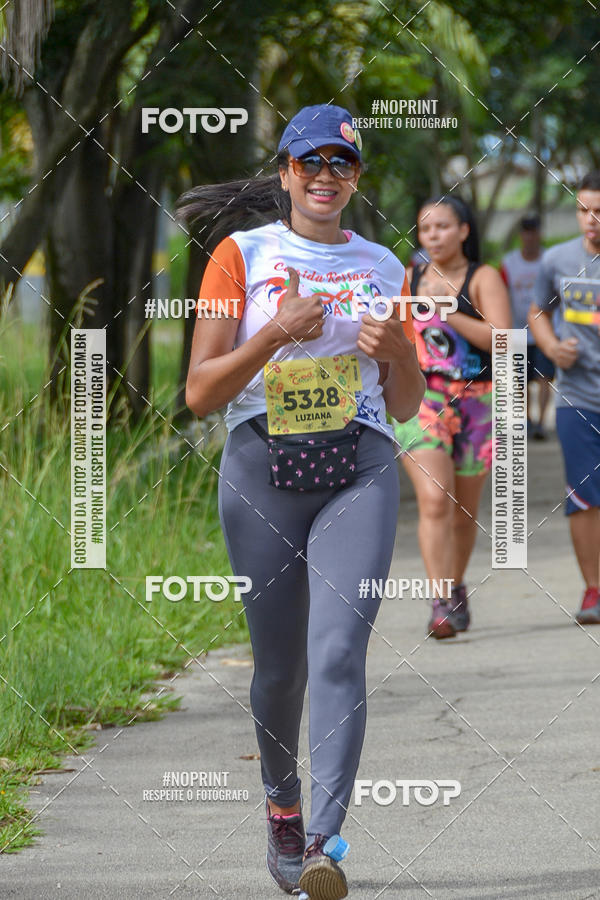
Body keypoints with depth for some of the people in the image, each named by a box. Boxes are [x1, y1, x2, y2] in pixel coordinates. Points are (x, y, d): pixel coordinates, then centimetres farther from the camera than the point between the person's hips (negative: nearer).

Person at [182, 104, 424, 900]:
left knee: (339, 653, -16)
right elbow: (201, 393, -3)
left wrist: (396, 349, -5)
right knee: (279, 665, 6)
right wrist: (278, 333, -16)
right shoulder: (242, 257, 5)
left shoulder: (382, 268, 13)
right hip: (262, 468, 0)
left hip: (359, 469, 0)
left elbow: (406, 407, 16)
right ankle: (282, 811, 31)